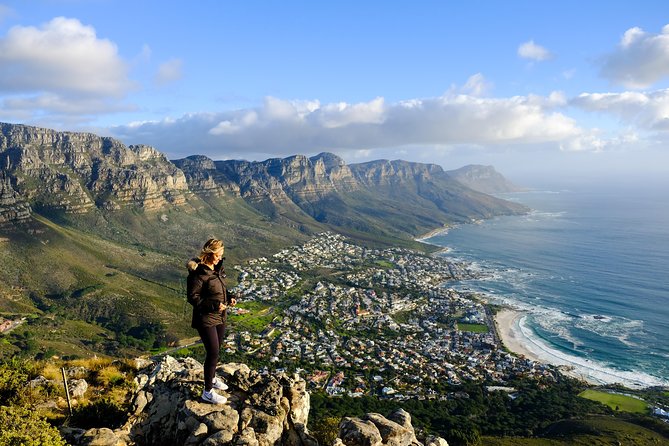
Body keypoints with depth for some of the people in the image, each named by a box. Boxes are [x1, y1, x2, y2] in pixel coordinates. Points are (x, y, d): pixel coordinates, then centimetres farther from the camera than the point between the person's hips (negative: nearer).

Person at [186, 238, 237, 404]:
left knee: (216, 350, 21)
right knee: (213, 353, -3)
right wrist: (214, 305, -25)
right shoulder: (198, 272, -21)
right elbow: (193, 297, -19)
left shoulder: (218, 268, 3)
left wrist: (229, 297, -2)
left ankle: (212, 378, 42)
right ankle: (208, 392, 11)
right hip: (206, 319, -8)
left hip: (220, 317, 8)